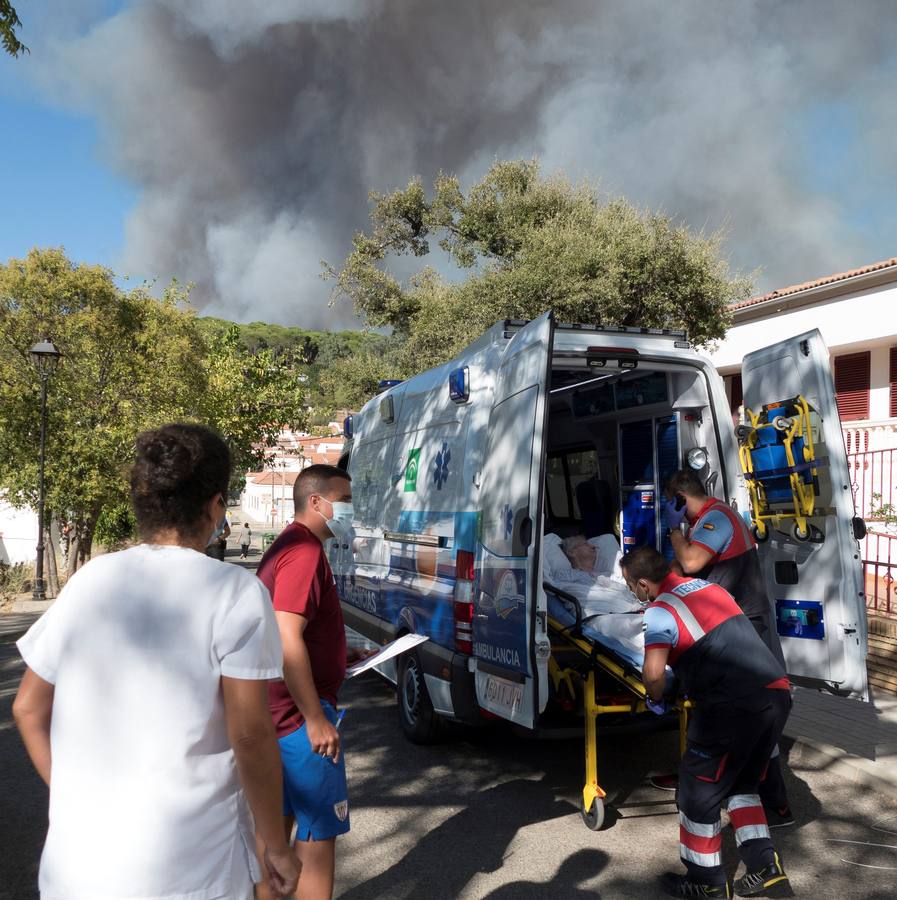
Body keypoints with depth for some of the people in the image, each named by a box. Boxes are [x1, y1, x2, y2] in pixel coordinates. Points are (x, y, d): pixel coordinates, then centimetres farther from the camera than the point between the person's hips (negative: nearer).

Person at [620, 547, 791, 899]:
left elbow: (654, 673, -21)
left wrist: (655, 699, 1)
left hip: (735, 707, -8)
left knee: (699, 790, 10)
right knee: (740, 783, 25)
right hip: (778, 693, 8)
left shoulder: (661, 611, -9)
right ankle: (763, 864, 20)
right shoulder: (707, 586, 17)